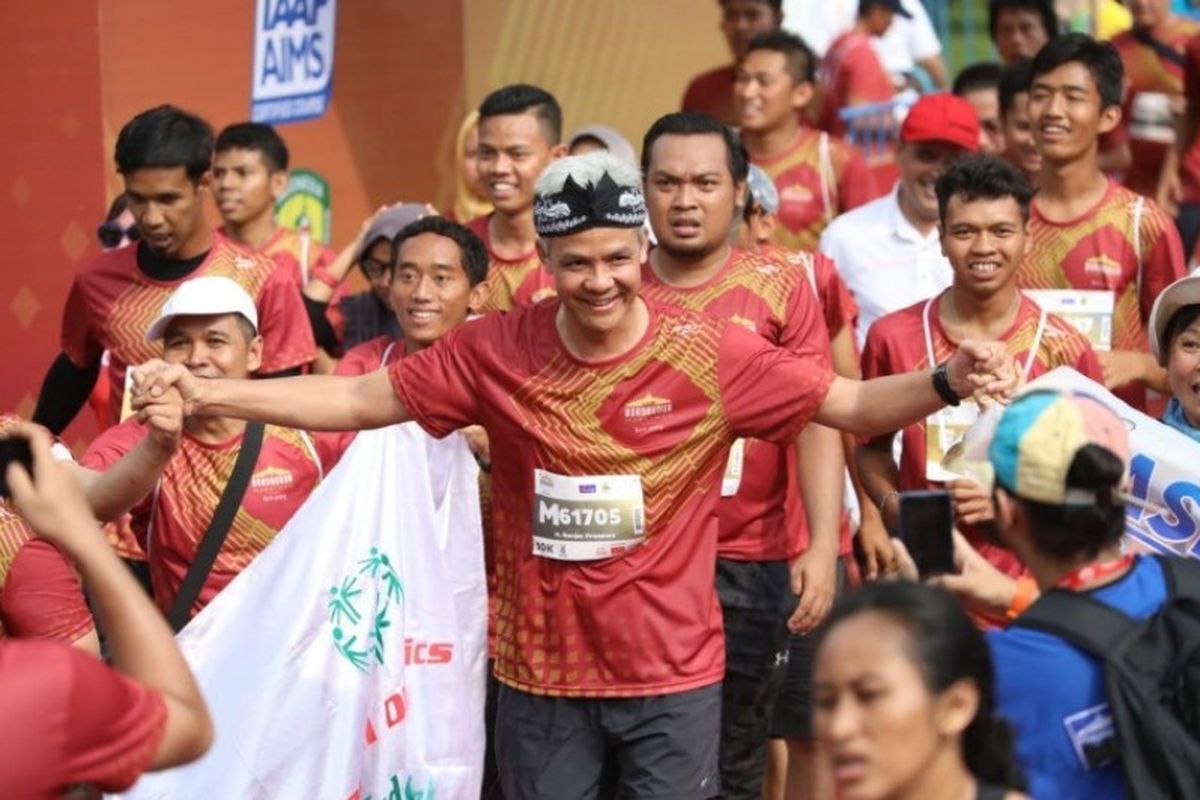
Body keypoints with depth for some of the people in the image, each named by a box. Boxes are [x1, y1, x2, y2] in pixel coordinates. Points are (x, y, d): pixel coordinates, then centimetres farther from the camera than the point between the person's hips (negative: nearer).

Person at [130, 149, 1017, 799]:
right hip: (540, 676, 2)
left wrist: (948, 381, -27)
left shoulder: (711, 355, -10)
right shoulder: (497, 351, -6)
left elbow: (850, 405, -8)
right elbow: (362, 398, -1)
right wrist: (205, 392, -7)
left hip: (672, 678, -1)